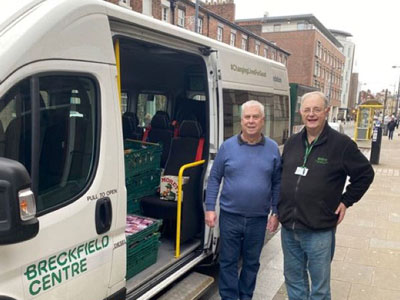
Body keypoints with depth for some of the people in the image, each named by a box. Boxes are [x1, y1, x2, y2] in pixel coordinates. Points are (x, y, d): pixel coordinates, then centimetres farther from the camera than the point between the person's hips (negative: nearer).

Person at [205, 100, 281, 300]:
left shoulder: (273, 149, 0)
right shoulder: (227, 146, -4)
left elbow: (277, 183, 5)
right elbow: (214, 178, 0)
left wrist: (275, 212, 2)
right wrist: (210, 208, -3)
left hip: (259, 218, 1)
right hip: (230, 216, -1)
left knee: (252, 262, 17)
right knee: (228, 261, 10)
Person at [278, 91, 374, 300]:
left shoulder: (341, 144, -9)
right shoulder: (292, 142, 6)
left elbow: (365, 174, 0)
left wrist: (346, 201, -2)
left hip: (319, 230, -5)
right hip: (288, 228, 5)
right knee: (293, 279, 19)